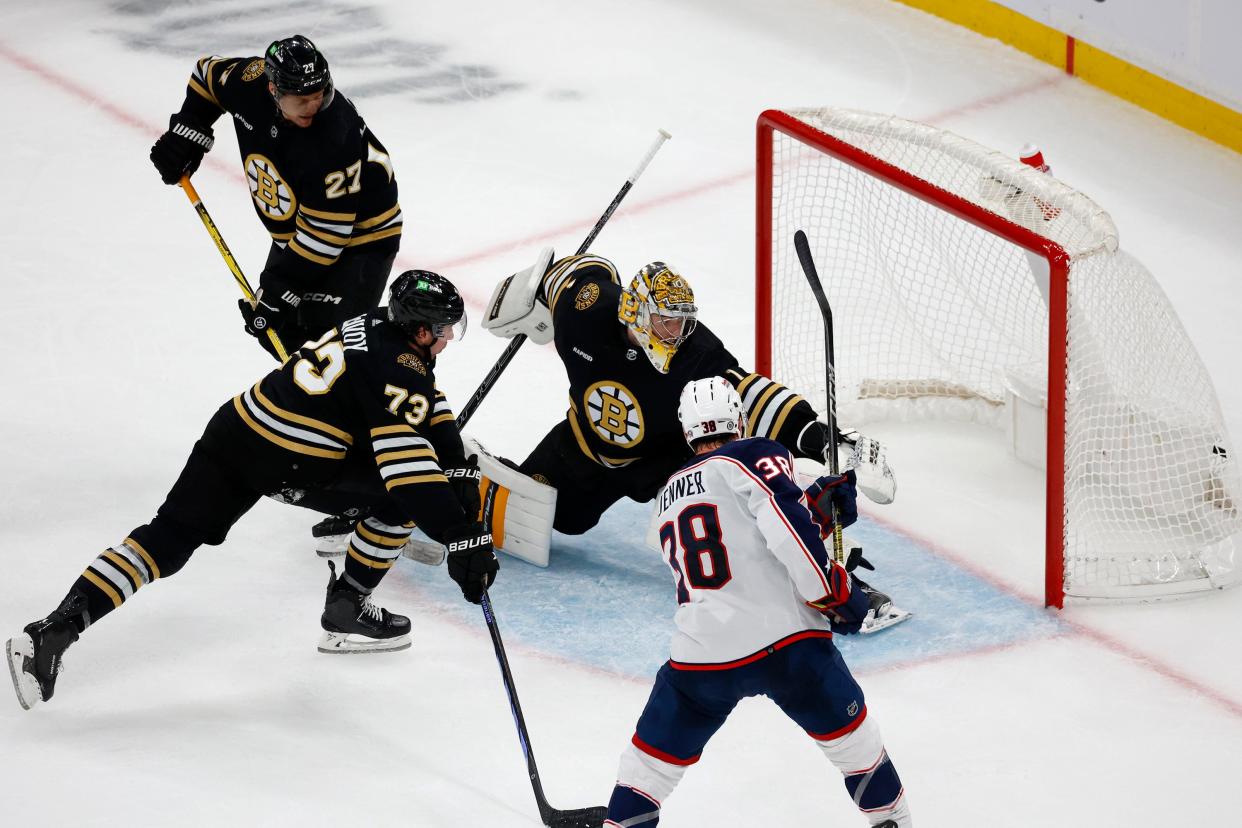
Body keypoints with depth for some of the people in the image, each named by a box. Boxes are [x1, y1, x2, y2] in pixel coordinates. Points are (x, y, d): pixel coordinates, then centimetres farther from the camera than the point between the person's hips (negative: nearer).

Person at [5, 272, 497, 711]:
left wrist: (458, 471, 16)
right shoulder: (401, 370, -11)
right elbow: (410, 466, -20)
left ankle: (55, 628, -8)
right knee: (404, 497, 7)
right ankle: (347, 612, 15)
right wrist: (462, 539, -19)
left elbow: (430, 406, 25)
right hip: (287, 464, -8)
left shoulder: (372, 328, 16)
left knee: (168, 539, 5)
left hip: (233, 428, 8)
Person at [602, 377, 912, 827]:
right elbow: (787, 525, -14)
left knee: (653, 755, 20)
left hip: (701, 655, 4)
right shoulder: (754, 455, 2)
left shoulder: (667, 501, 22)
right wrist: (834, 592, -7)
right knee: (851, 734, 17)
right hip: (786, 640, -3)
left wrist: (815, 506, 17)